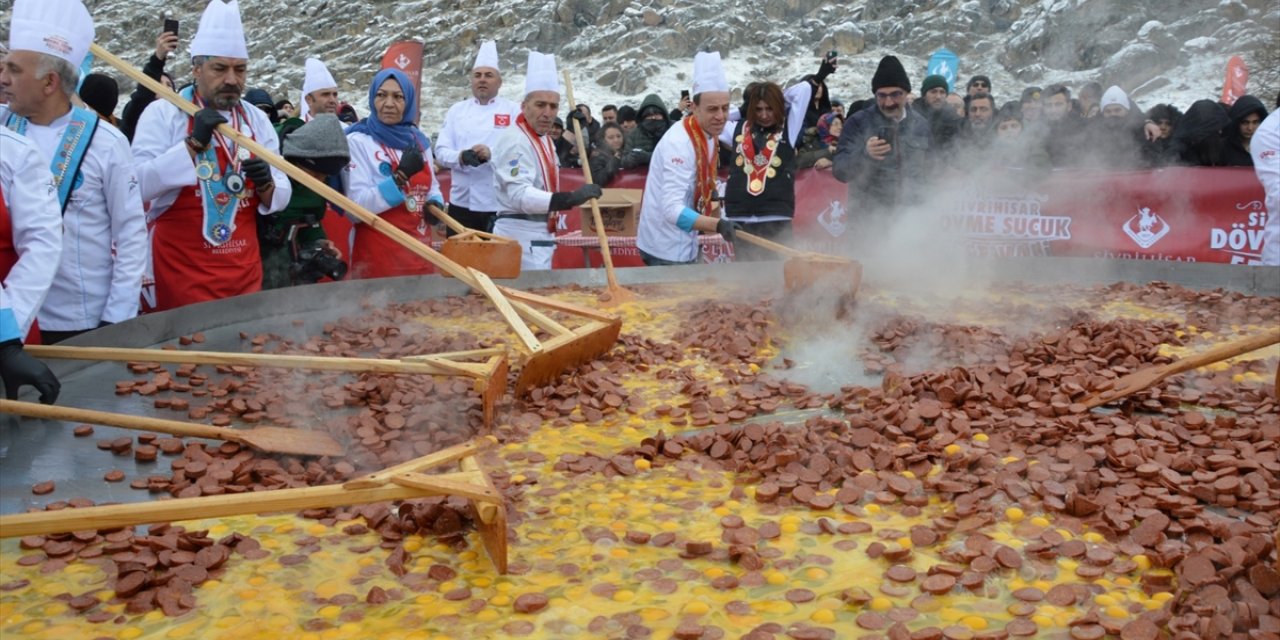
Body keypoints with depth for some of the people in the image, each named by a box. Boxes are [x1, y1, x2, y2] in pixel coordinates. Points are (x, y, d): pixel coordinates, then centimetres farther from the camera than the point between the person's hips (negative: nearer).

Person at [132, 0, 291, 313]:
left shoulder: (257, 120, 7)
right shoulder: (162, 113, -6)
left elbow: (281, 198, 8)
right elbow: (138, 186, -17)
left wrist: (265, 185, -14)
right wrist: (193, 143, -23)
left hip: (245, 272, 4)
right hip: (181, 272, -4)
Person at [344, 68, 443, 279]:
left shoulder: (418, 140, 10)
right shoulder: (358, 140, -8)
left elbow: (432, 186, 21)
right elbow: (356, 206, -16)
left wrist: (435, 203, -2)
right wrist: (399, 177, -25)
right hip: (377, 254, -6)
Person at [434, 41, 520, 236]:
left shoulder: (513, 111, 3)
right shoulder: (456, 110, 11)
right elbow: (441, 150, 6)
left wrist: (492, 154, -23)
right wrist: (460, 157, -15)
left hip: (500, 205, -3)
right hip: (462, 203, 3)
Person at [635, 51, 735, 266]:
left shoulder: (707, 134, 3)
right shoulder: (680, 143, -24)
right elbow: (672, 209, -33)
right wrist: (718, 225, -43)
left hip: (682, 244, 9)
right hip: (668, 250, -9)